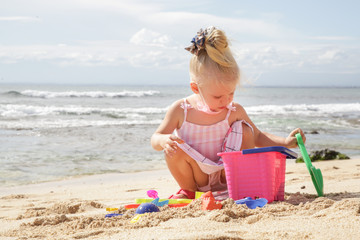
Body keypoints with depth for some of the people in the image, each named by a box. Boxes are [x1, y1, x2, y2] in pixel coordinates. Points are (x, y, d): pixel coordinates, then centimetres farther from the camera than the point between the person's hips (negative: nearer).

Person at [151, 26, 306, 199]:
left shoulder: (234, 111, -6)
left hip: (227, 174, 1)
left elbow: (257, 137, 6)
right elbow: (155, 139, -8)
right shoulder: (181, 110, -12)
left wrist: (286, 142, -10)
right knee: (174, 148, -30)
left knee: (244, 130, -16)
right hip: (199, 177, -1)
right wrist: (164, 141, -34)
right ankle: (189, 190, -1)